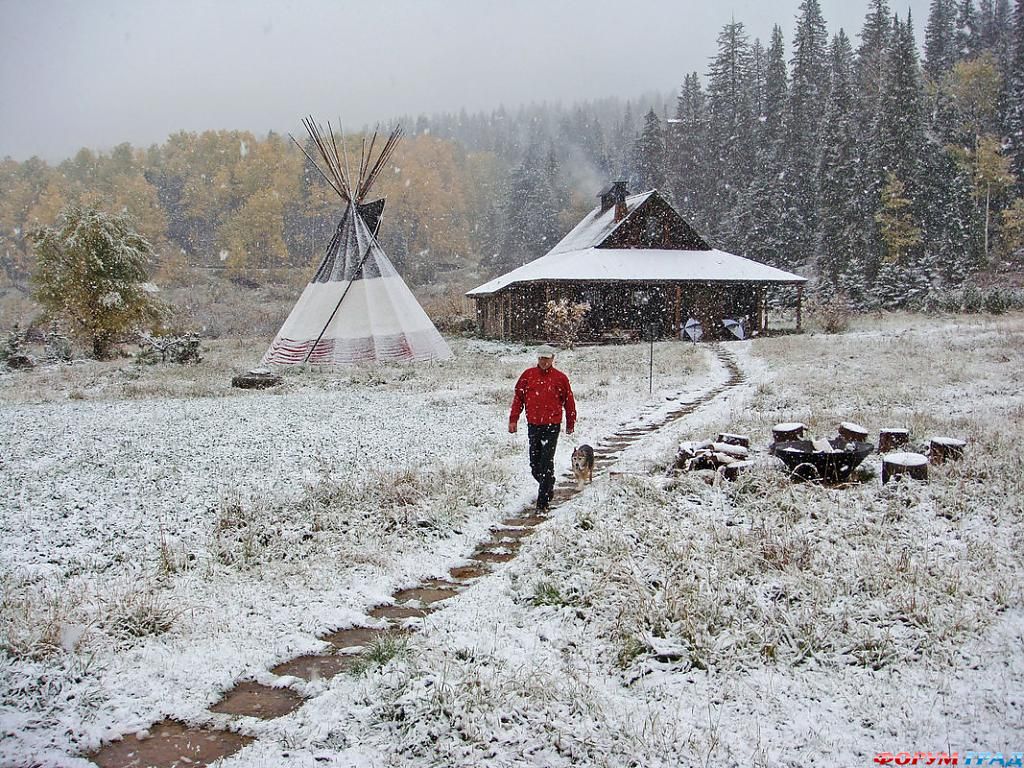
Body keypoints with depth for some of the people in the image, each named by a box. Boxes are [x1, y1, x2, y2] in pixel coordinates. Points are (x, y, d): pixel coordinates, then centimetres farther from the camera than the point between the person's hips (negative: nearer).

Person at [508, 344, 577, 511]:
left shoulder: (560, 378, 1)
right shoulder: (528, 375, 6)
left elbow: (569, 401, 9)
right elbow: (518, 397, 9)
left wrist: (570, 423, 14)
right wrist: (513, 420, 5)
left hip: (552, 425, -3)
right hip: (533, 425, 3)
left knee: (546, 462, -8)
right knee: (534, 463, 10)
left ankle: (543, 500, -1)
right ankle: (548, 488, 34)